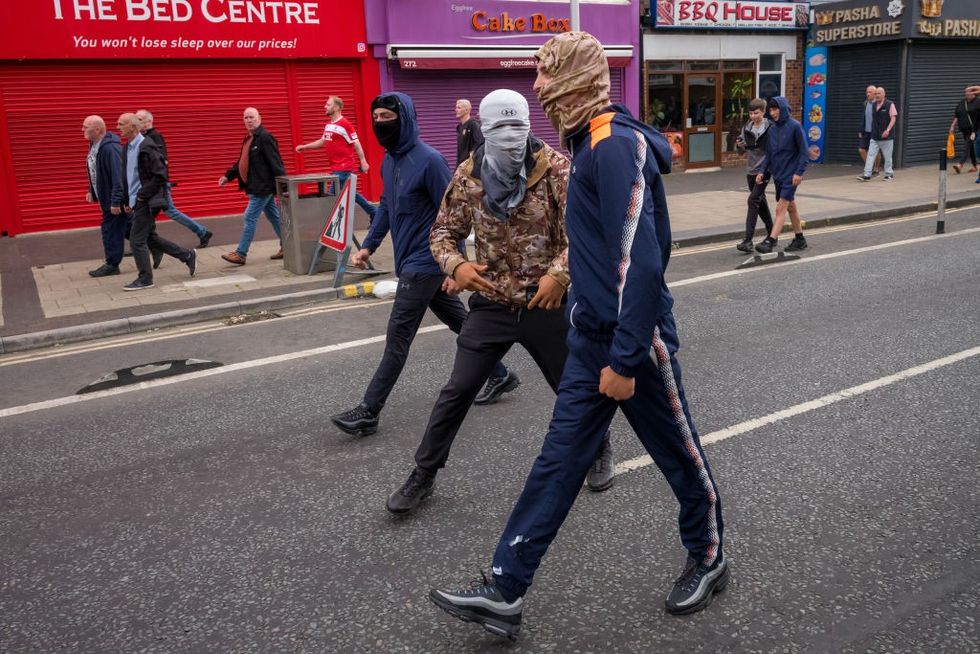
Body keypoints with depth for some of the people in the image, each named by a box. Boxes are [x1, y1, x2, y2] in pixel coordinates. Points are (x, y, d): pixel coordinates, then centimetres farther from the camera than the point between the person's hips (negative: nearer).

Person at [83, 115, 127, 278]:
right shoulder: (94, 146, 8)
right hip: (105, 197, 10)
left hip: (113, 198, -10)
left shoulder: (110, 148, -24)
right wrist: (91, 191, 19)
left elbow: (118, 176, -28)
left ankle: (112, 264, 10)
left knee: (111, 229, -1)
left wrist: (115, 201, -28)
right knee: (126, 227, 16)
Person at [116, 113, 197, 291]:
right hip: (137, 202, 9)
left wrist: (142, 195, -17)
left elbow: (160, 175, -20)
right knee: (150, 237, 15)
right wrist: (127, 201, 14)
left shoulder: (146, 147, -16)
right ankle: (188, 256, 25)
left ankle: (145, 279, 8)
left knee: (137, 240, -5)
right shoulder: (127, 148, 12)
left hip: (146, 202, -9)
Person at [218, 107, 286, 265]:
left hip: (263, 187, -10)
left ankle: (240, 254, -2)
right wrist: (228, 176, 13)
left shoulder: (265, 138, -16)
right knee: (274, 217, 14)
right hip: (258, 187, 10)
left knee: (249, 218, -7)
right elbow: (242, 162, 22)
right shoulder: (248, 139, 14)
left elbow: (276, 163, -21)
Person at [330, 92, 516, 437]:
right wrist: (368, 245, 8)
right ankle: (500, 374, 32)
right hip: (410, 262, 9)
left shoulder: (428, 160, -17)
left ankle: (368, 413, 0)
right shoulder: (389, 161, 9)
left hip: (424, 264, -9)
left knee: (398, 337, -5)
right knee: (460, 322, 18)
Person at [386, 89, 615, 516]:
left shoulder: (556, 168, -11)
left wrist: (559, 273, -27)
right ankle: (423, 475, 19)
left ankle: (600, 450, 43)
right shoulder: (468, 176, -3)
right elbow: (443, 232, 5)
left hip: (546, 303, -1)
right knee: (457, 391, 3)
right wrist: (455, 265, -15)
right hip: (491, 303, 2)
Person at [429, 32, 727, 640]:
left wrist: (625, 359, -24)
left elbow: (639, 260, -25)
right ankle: (505, 593, 13)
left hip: (633, 338, -9)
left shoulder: (616, 144, -19)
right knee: (559, 460, 8)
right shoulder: (591, 141, 11)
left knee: (679, 452, 12)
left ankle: (709, 560, 37)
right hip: (592, 337, 9)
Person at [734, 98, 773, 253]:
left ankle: (748, 240, -19)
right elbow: (741, 152, 10)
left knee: (753, 199, -17)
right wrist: (739, 145, -11)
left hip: (764, 169, -6)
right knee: (761, 202, 16)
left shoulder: (770, 128, -9)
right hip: (750, 169, 7)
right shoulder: (747, 128, 7)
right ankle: (771, 233, 32)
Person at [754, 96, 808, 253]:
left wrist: (799, 172, -17)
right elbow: (769, 154, 12)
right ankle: (799, 239, 26)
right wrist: (763, 172, 1)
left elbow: (804, 152, -10)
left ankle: (770, 241, -14)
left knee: (781, 208, -11)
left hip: (791, 175, -7)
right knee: (791, 207, 15)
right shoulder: (772, 129, 7)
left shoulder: (795, 126, -10)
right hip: (778, 175, 7)